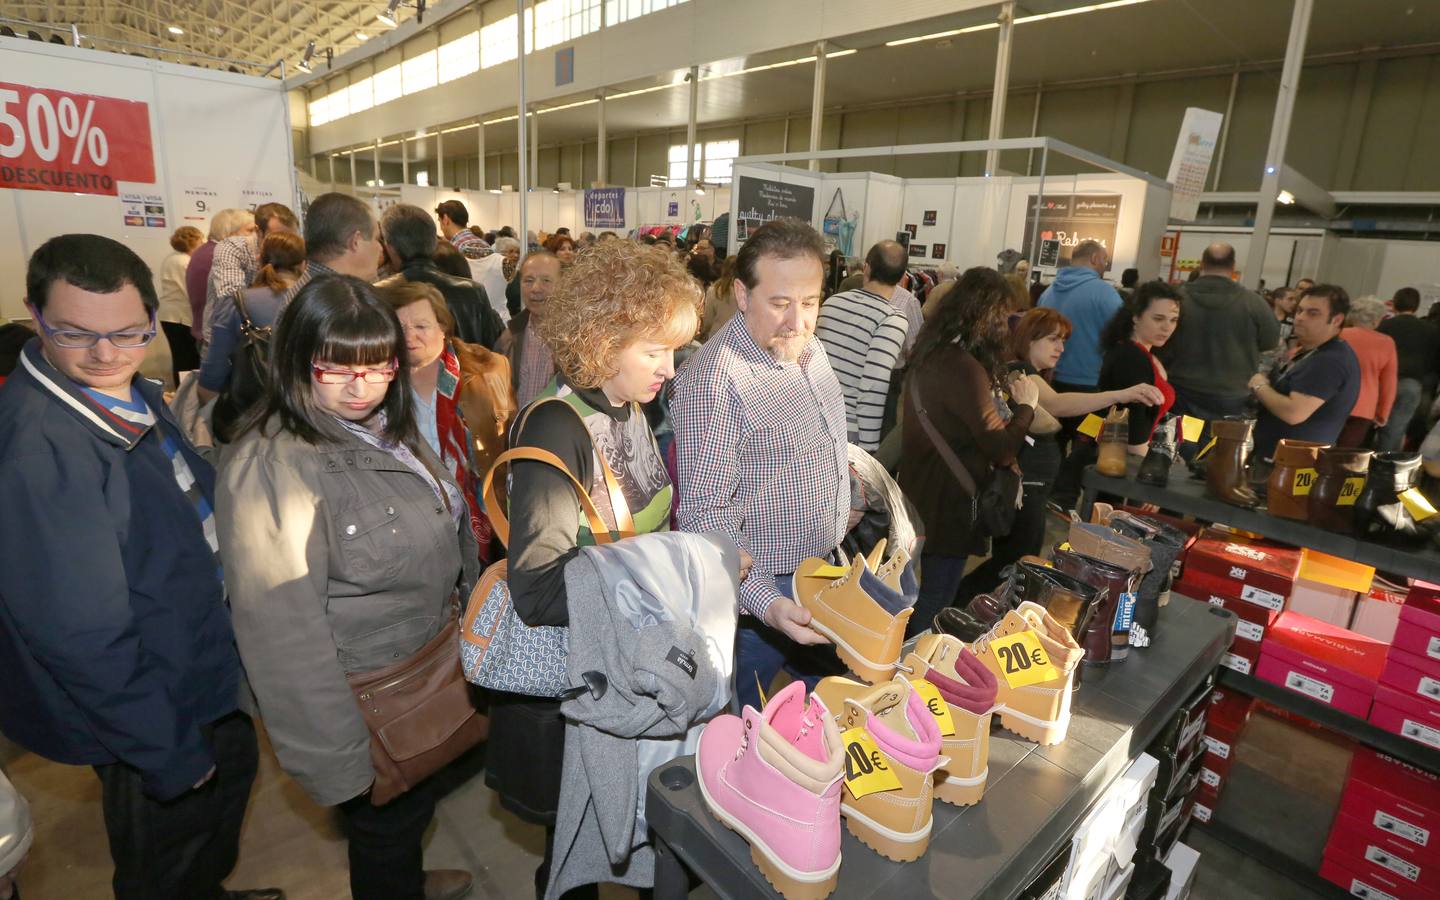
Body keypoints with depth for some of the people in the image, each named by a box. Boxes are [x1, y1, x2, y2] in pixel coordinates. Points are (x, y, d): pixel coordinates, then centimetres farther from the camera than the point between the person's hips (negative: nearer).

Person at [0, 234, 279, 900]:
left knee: (233, 779, 31)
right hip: (150, 720, -8)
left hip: (206, 673, 9)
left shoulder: (137, 398, -3)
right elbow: (83, 636, -28)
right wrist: (170, 753, -19)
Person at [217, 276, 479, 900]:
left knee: (413, 809, 30)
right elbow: (284, 630, -27)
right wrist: (338, 764, -22)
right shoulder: (270, 467, -28)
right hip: (366, 702, -8)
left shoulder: (385, 428, -2)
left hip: (425, 669, 8)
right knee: (387, 824, 18)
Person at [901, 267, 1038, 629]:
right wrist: (1025, 404, -7)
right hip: (946, 502, -10)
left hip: (922, 492, 10)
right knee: (936, 604, 6)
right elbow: (1001, 449, -22)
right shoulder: (964, 367, -24)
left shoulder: (934, 351, 5)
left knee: (920, 595, 24)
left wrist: (1000, 389, 8)